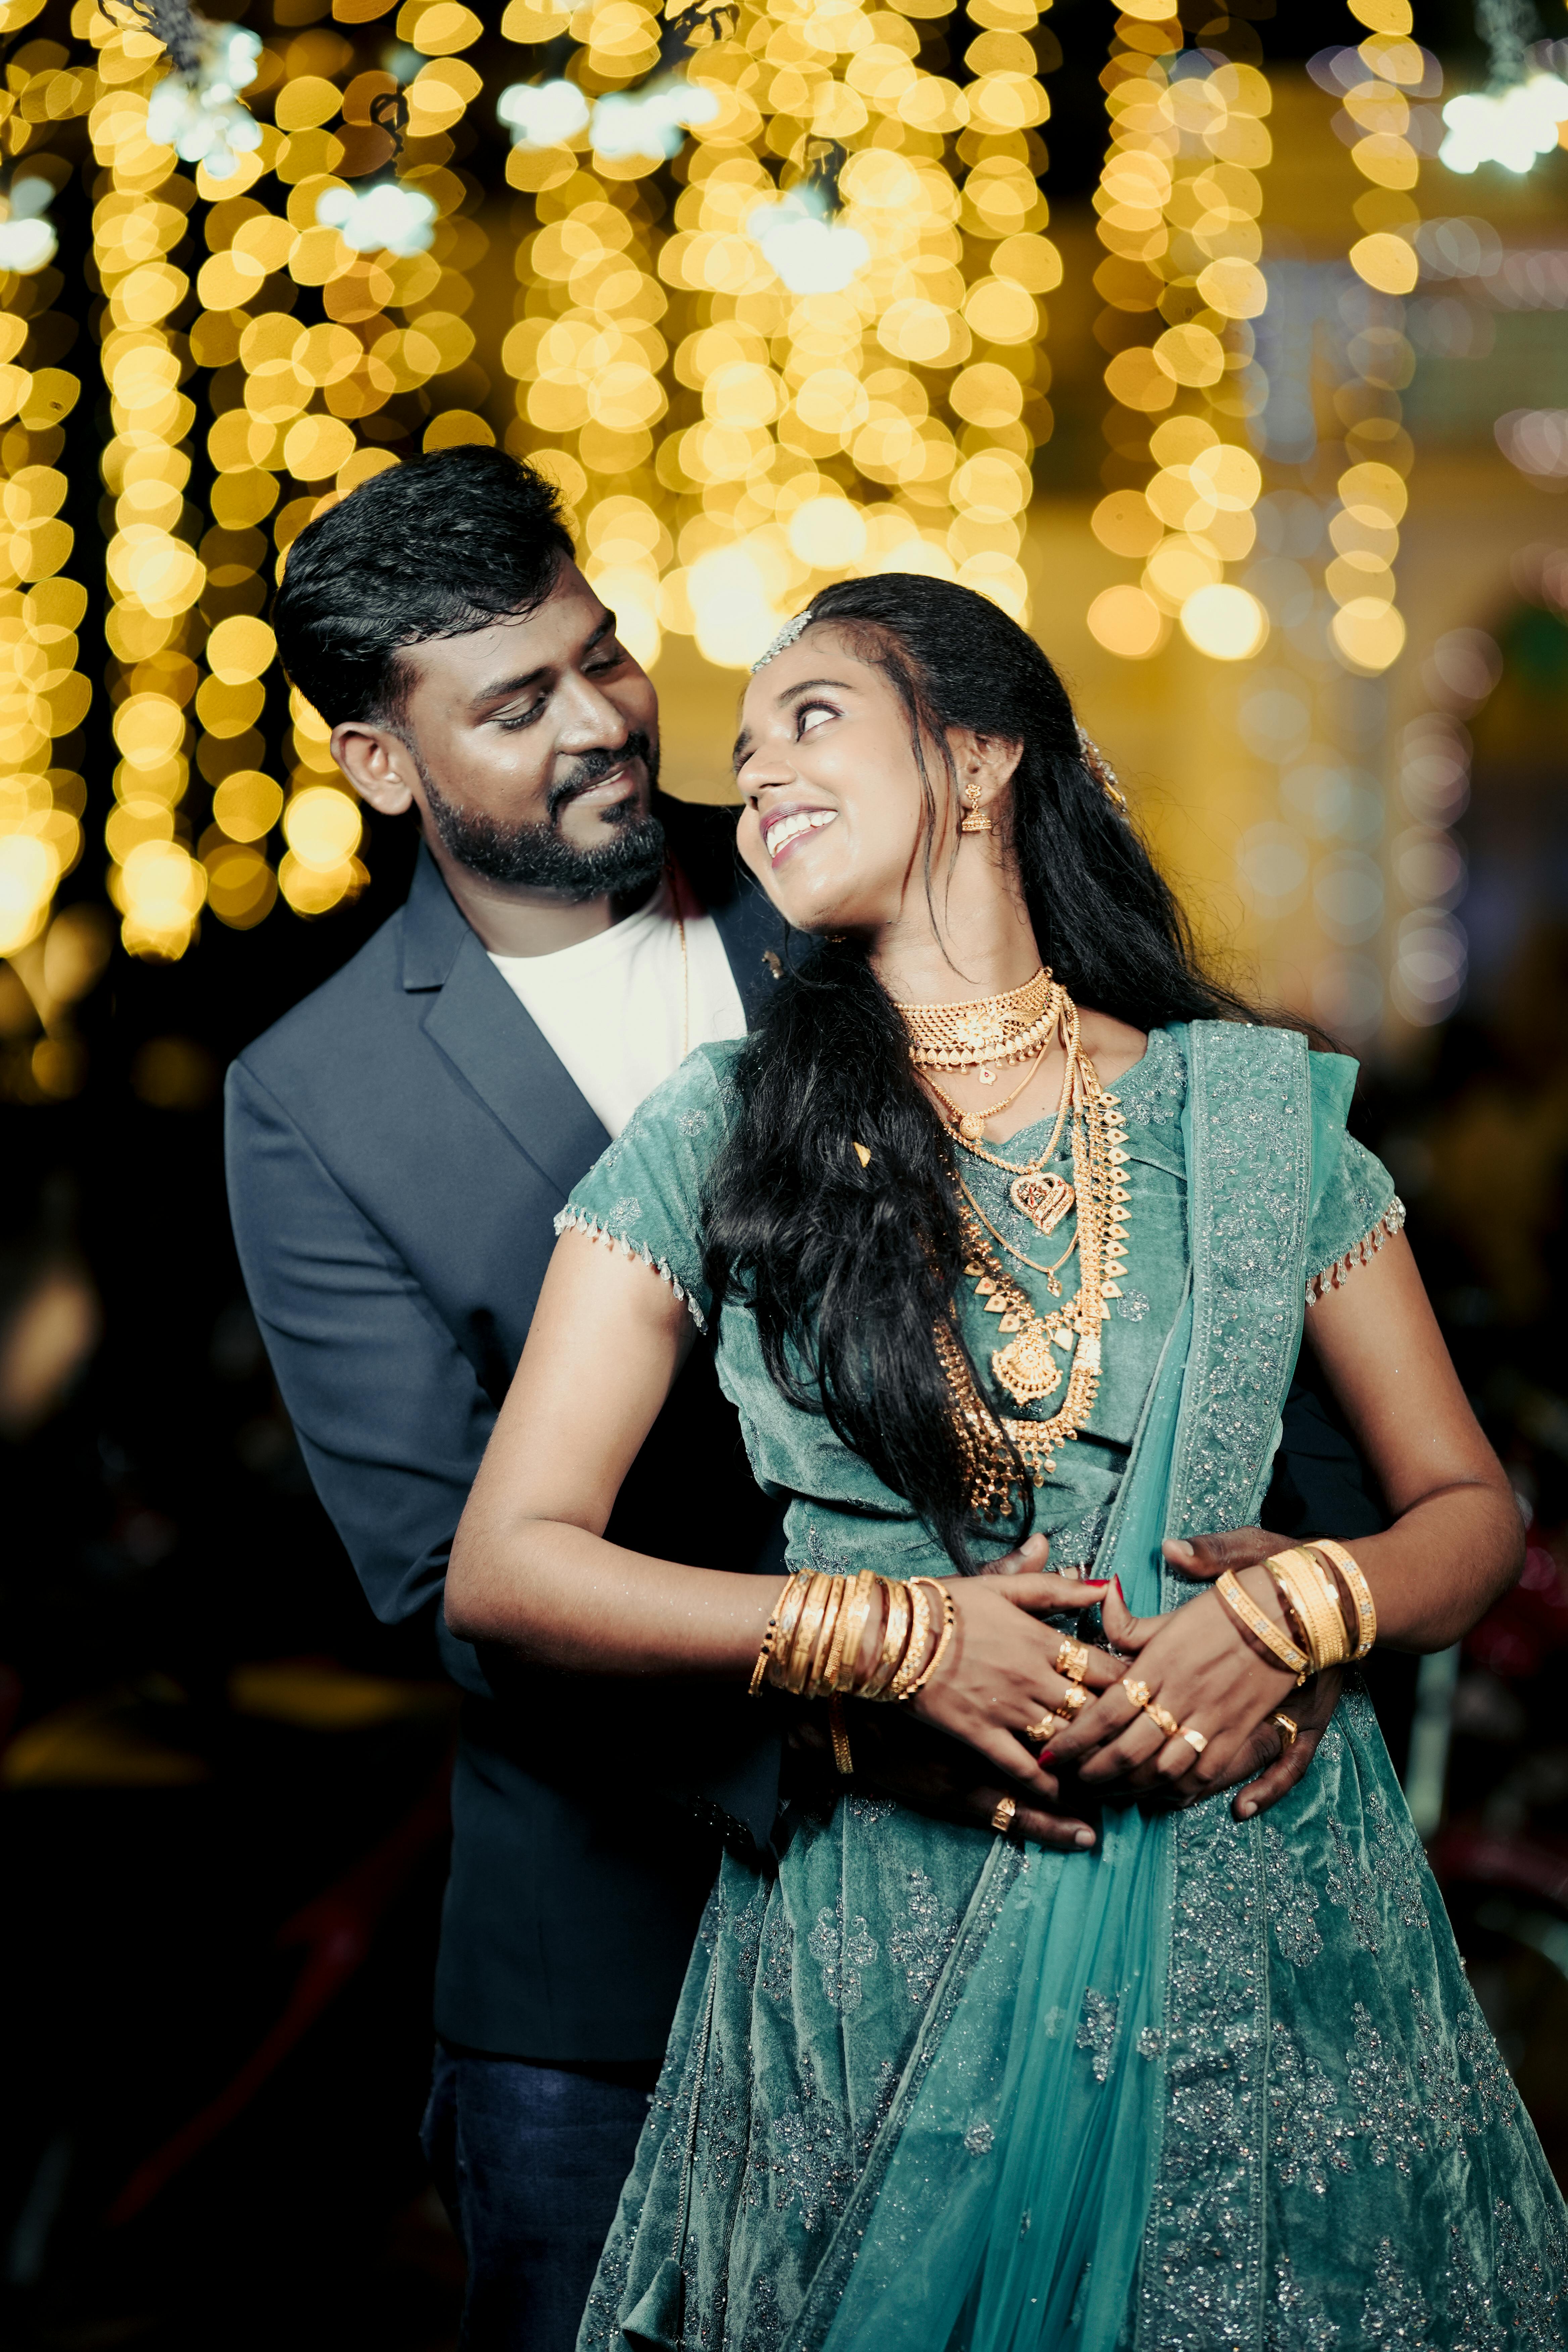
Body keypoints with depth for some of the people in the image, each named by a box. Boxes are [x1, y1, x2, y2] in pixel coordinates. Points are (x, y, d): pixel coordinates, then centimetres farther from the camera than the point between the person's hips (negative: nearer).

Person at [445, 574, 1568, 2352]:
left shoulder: (1255, 1107, 2)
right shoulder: (715, 1137, 1)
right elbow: (506, 1563, -4)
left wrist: (1296, 1613, -15)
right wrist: (892, 1638, -14)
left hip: (1252, 1926, 1)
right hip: (876, 1926, 0)